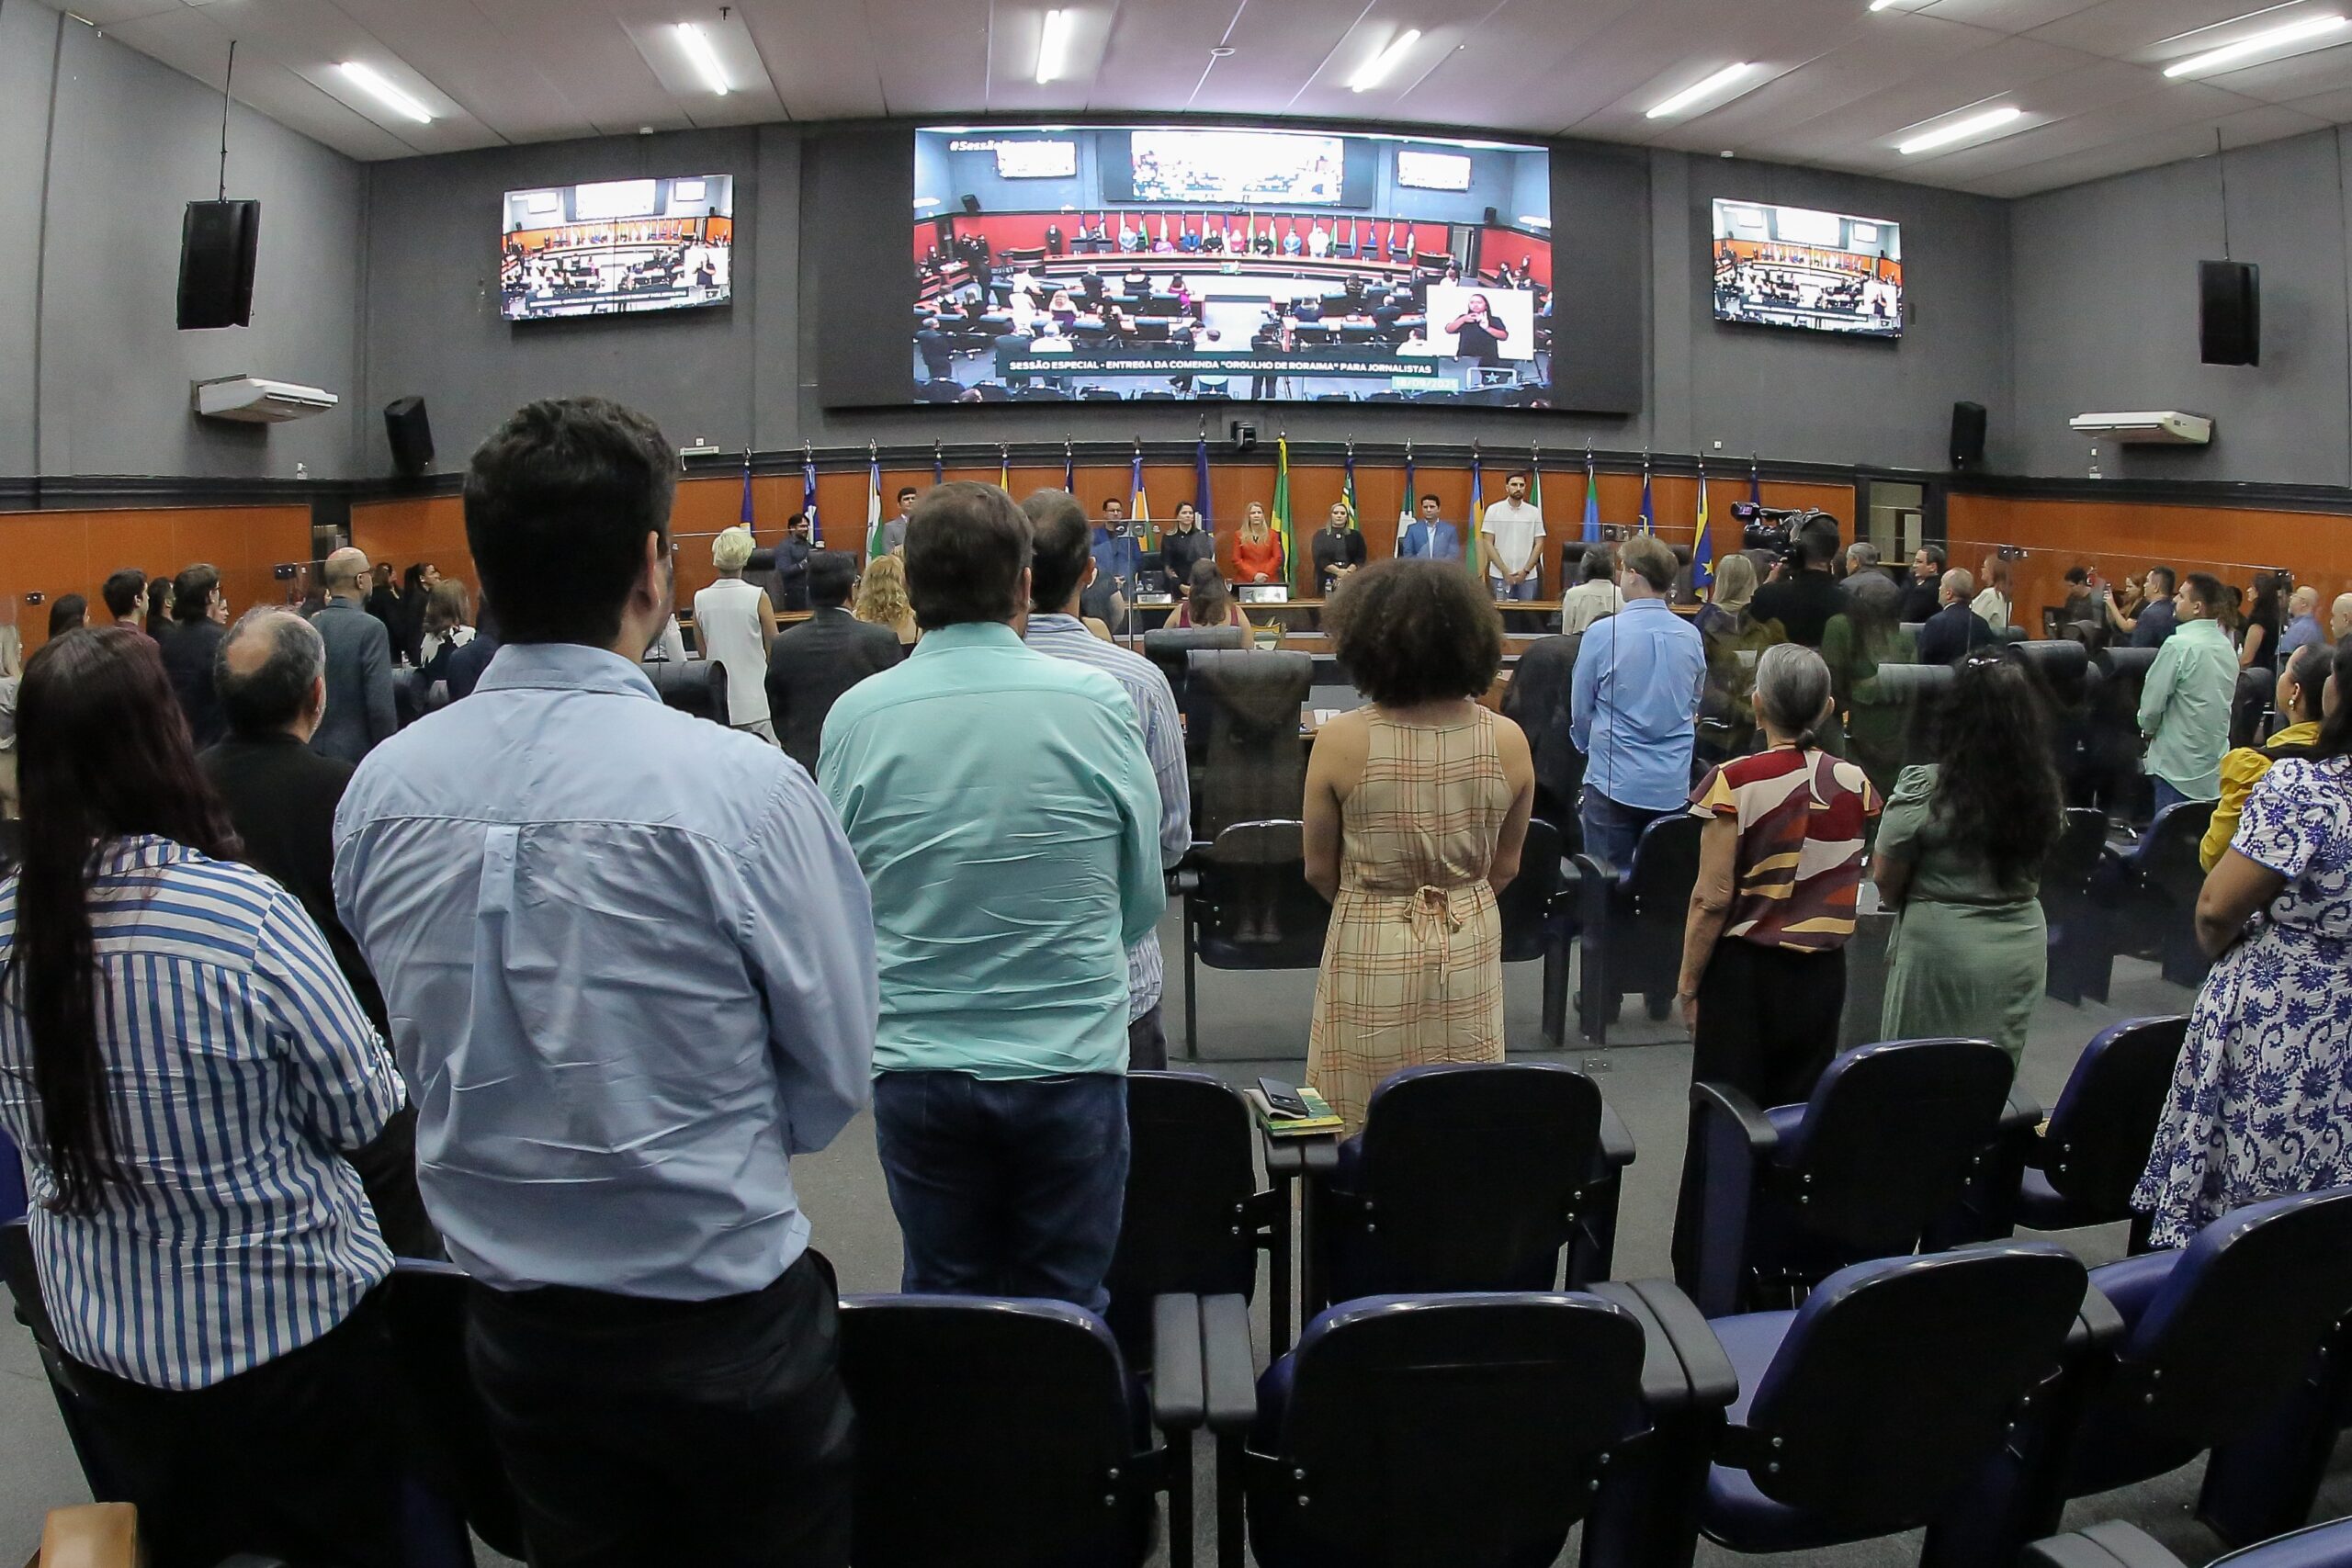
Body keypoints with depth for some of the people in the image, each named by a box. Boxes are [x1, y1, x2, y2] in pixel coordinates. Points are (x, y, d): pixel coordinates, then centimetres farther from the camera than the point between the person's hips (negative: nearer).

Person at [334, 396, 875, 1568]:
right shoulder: (739, 786, -24)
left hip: (511, 1324, 5)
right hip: (721, 1313, -4)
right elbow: (834, 1071, -12)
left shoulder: (379, 789, -9)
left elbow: (414, 1043, 5)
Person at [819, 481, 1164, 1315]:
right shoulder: (1097, 702, -10)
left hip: (917, 1066, 1)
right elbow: (1145, 901, 0)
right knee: (1066, 1306, 14)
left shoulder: (856, 716, -7)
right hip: (1072, 1059, -1)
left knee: (943, 1303, 18)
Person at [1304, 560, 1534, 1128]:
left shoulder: (1341, 740, -16)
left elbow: (1319, 870, -5)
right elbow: (1505, 868, 4)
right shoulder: (1507, 740, -8)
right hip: (1470, 953, 3)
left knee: (1364, 1134, 11)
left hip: (1369, 955, -2)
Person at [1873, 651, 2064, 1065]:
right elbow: (2032, 871, 11)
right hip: (2021, 950, 5)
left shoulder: (1923, 789, -17)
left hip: (1941, 950, -5)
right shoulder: (2045, 790, -3)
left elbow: (1885, 881, -8)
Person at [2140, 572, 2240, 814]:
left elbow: (2152, 701, -14)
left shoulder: (2178, 645, -16)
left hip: (2180, 767, -7)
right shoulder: (2227, 647, 8)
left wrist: (2148, 728, 7)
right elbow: (2226, 700, 15)